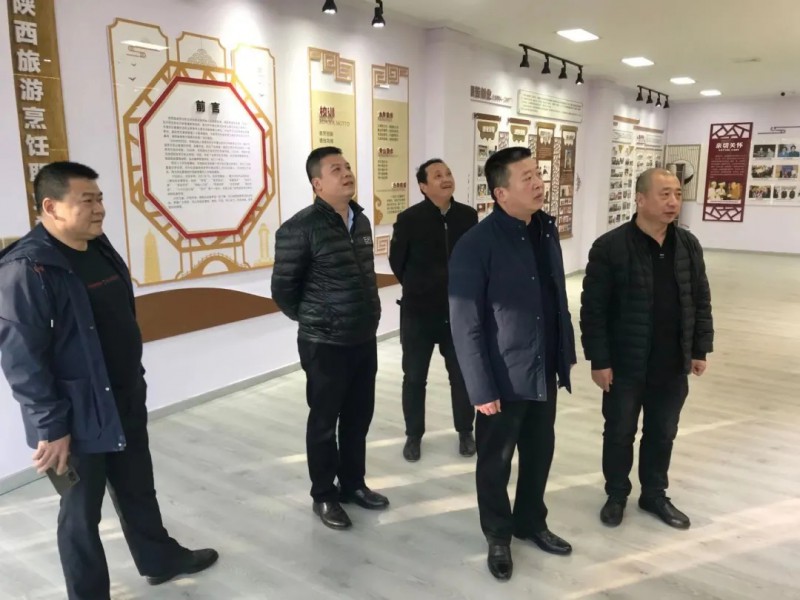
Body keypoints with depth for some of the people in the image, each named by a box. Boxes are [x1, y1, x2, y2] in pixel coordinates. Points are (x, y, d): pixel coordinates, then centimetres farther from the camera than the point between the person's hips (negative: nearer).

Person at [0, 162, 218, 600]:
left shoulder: (101, 249, 6)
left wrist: (137, 383, 18)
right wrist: (51, 427, -19)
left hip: (126, 403, 8)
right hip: (78, 416, -8)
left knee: (138, 489, 23)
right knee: (82, 510, 10)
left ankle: (160, 559, 43)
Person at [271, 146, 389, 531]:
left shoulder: (361, 221, 7)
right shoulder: (300, 229, -15)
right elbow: (283, 289, -9)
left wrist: (367, 317, 12)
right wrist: (314, 321, 3)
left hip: (364, 339, 6)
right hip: (325, 345, -6)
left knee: (359, 417, 16)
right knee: (325, 421, 9)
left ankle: (353, 483, 36)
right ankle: (324, 496, 27)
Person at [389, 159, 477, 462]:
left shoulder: (468, 216, -2)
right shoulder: (408, 219, -12)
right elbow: (397, 261, 0)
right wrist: (417, 288, 8)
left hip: (460, 310, 3)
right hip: (418, 312, -2)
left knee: (462, 375, 13)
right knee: (414, 377, 10)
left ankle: (465, 432, 32)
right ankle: (413, 435, 28)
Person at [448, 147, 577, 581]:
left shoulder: (547, 229, 3)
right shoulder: (476, 245, -19)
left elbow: (558, 298, 9)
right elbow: (465, 326, -17)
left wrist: (565, 357, 10)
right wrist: (481, 389, -16)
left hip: (544, 373, 6)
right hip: (504, 379, -6)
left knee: (539, 454, 21)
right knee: (496, 462, 13)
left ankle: (531, 522, 45)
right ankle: (498, 536, 36)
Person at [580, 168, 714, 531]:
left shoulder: (689, 246, 3)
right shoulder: (610, 247, -14)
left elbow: (701, 301, 10)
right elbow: (592, 309, -13)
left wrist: (700, 349, 8)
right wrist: (598, 360, -14)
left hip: (673, 365, 4)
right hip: (625, 365, -4)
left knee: (662, 434, 17)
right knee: (619, 434, 11)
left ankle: (654, 495, 36)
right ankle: (616, 495, 31)